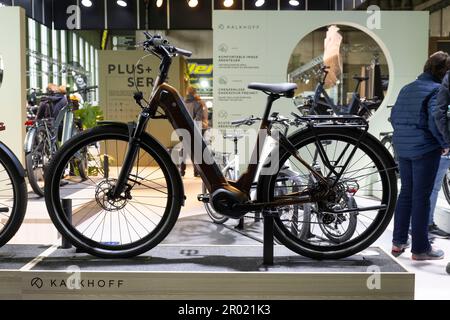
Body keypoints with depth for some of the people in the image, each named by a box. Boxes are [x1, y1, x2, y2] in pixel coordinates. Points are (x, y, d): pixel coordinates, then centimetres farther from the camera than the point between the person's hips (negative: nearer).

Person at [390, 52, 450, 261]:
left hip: (402, 148, 7)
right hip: (425, 149, -7)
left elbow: (394, 116, 13)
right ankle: (420, 248, 10)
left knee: (406, 192, 16)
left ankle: (398, 242, 22)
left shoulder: (406, 89, 12)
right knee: (421, 197, 0)